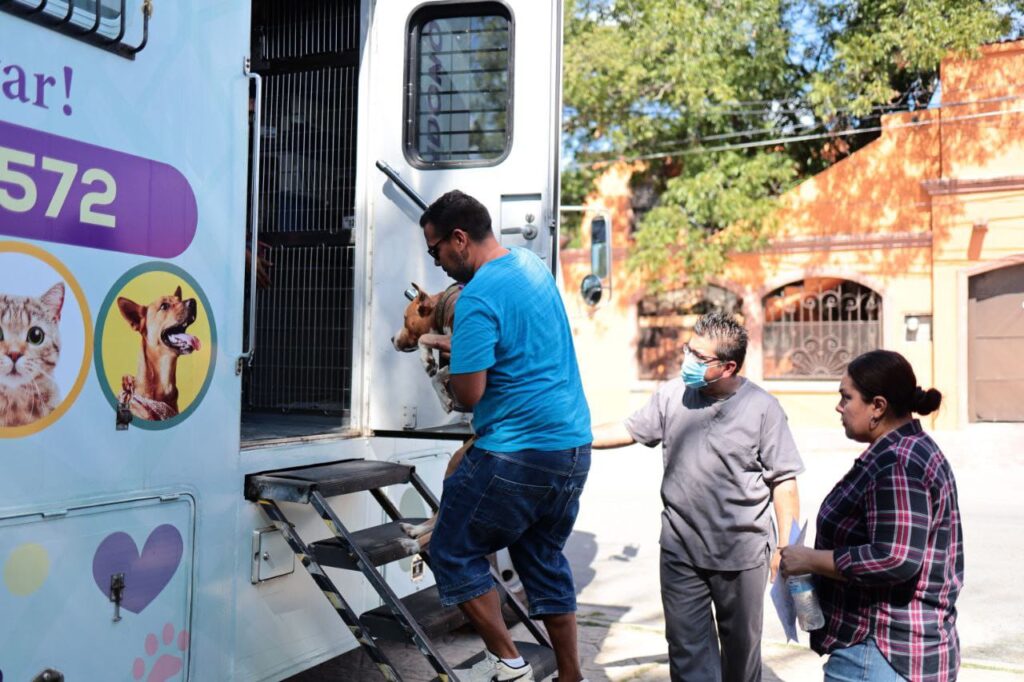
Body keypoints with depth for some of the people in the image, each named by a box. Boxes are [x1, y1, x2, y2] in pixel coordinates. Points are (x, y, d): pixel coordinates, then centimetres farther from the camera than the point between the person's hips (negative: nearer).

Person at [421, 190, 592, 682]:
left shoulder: (477, 300, -18)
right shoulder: (532, 264, 9)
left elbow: (469, 394, -19)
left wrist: (446, 356, 1)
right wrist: (444, 316, 17)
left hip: (517, 453, -9)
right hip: (574, 444, 9)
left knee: (453, 553, 8)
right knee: (546, 560, 19)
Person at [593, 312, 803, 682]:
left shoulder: (762, 408, -11)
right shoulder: (672, 395, -2)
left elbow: (784, 482, -7)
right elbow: (630, 430, 8)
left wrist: (786, 546, -7)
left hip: (742, 554, -2)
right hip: (681, 550, 3)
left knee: (741, 644, 17)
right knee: (687, 646, 9)